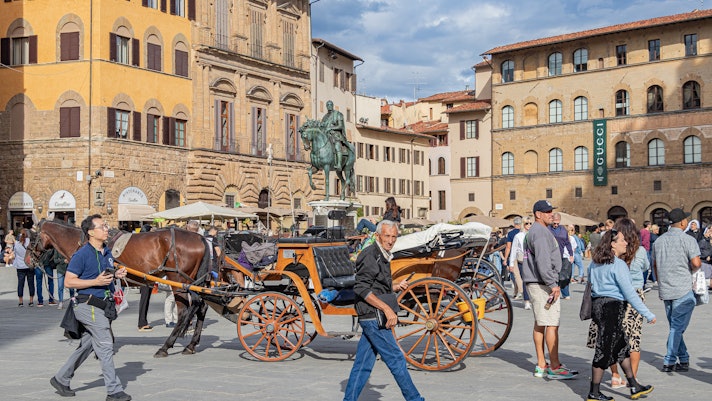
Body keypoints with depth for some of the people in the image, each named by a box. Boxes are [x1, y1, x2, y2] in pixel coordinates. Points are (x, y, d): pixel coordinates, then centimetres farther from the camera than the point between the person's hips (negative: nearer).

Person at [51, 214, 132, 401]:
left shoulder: (107, 252, 10)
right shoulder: (82, 254, -14)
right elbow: (68, 281, -15)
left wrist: (117, 274, 2)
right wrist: (96, 282, -23)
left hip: (104, 305, 8)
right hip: (90, 306, -8)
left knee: (86, 345, 15)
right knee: (105, 346, -6)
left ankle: (61, 379, 30)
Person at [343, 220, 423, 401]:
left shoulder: (383, 257, 17)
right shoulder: (370, 255, -13)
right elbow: (361, 289, -21)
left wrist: (396, 287, 10)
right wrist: (387, 309, -23)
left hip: (373, 318, 10)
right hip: (372, 317, -10)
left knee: (363, 364, 11)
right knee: (396, 359, -4)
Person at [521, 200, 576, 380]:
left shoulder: (533, 231, 20)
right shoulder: (540, 232, -14)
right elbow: (543, 261, -22)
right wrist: (553, 284, -21)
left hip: (535, 283, 11)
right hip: (542, 284, -11)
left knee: (539, 324, 11)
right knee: (552, 324, -9)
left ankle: (541, 365, 16)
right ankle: (555, 367, -8)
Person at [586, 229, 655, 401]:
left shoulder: (596, 263, 11)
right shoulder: (618, 265, -14)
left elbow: (591, 284, 18)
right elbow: (629, 293, -16)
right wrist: (648, 314, -11)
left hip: (597, 303, 9)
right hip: (612, 307, -9)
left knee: (622, 346, 17)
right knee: (604, 350, -1)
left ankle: (634, 387, 24)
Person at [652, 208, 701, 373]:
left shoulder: (659, 240, 11)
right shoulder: (688, 240, -9)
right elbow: (696, 263, -19)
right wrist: (692, 270, 3)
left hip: (665, 289, 6)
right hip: (683, 290, -6)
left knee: (675, 326, 15)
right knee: (678, 327, -1)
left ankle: (683, 359, 20)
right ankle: (669, 362, -1)